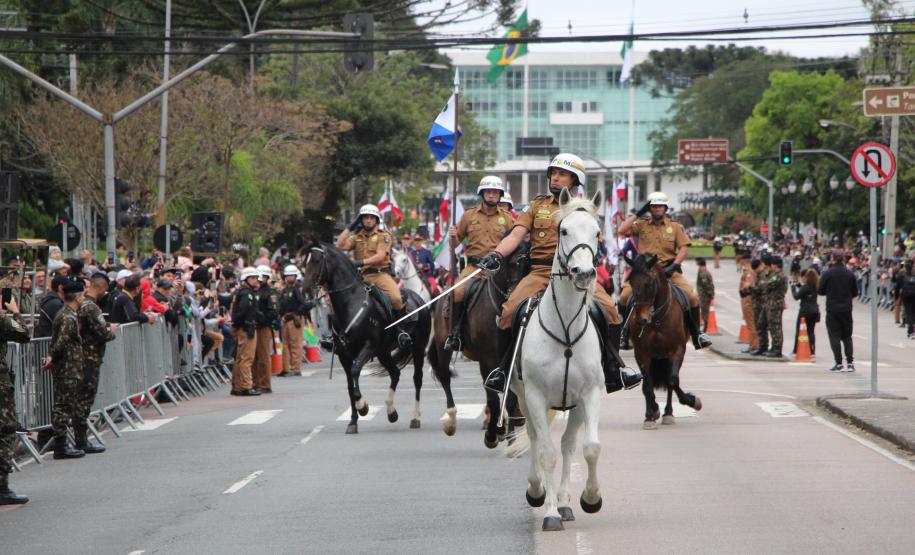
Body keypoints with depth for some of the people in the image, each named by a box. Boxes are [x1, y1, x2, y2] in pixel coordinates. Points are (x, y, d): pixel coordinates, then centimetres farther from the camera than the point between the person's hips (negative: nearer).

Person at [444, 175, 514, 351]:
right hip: (474, 266, 0)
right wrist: (452, 236, -6)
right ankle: (454, 333, -13)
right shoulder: (469, 215, 12)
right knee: (458, 292, -25)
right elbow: (454, 244, 15)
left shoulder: (506, 218, 12)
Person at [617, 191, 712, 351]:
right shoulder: (641, 225, 9)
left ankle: (696, 335, -4)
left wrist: (674, 266, -12)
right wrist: (638, 213, -2)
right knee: (624, 297, -18)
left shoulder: (675, 227, 9)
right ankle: (625, 333, 2)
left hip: (669, 270, 0)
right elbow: (622, 230, -4)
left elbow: (684, 248, 3)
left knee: (693, 297, -17)